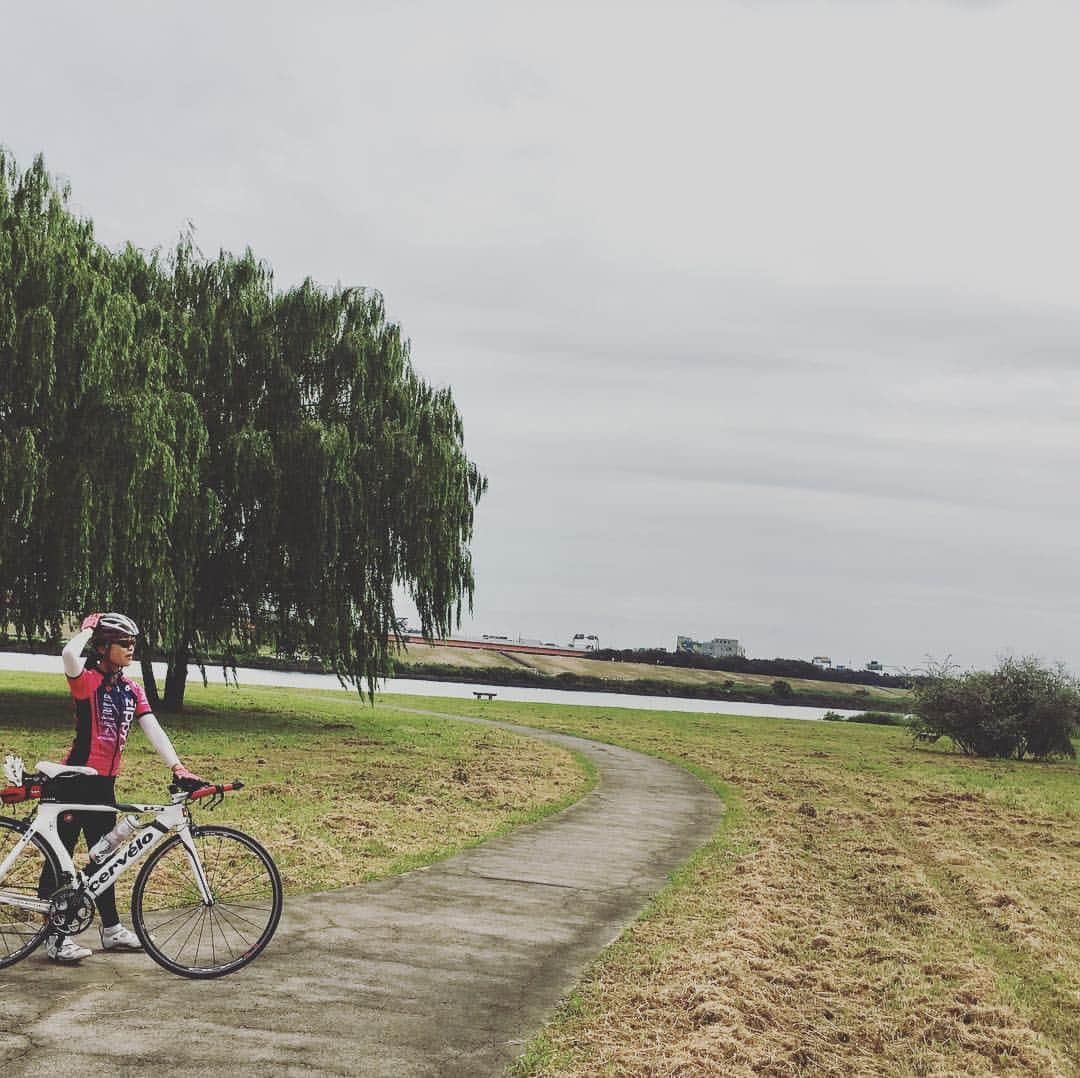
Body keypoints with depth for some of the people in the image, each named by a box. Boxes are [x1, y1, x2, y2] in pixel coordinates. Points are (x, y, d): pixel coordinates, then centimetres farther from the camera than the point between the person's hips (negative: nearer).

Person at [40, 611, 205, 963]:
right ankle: (55, 936, 7)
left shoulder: (132, 689, 7)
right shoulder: (87, 680, -14)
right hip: (75, 780, -8)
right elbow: (69, 654, -37)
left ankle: (111, 928, 27)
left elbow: (154, 730, -2)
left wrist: (178, 769, -14)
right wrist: (89, 627, -18)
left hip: (105, 782, 8)